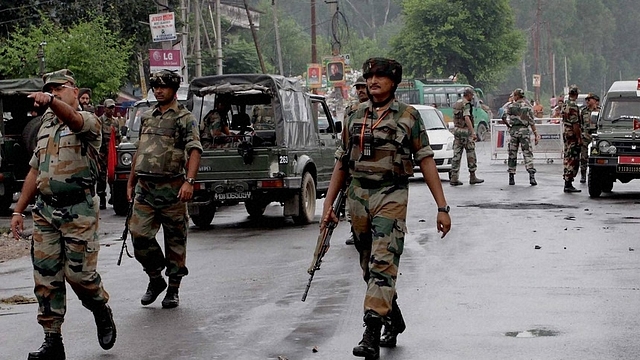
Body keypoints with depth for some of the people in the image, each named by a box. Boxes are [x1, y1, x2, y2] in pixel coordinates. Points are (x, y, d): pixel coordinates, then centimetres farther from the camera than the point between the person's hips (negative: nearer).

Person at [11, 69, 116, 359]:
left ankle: (102, 311, 25)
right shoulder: (46, 127, 18)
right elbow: (35, 171, 21)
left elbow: (71, 117, -30)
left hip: (78, 211, -6)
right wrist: (18, 210, 16)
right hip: (45, 211, 6)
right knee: (45, 278, 3)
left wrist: (51, 100, -52)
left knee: (79, 273, -5)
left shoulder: (88, 121, -4)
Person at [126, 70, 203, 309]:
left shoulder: (184, 118, -3)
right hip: (145, 189, 5)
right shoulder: (146, 117, 16)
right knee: (139, 235, -2)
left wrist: (189, 181, -28)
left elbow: (194, 151, -14)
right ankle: (155, 279, 17)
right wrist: (131, 182, 20)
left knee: (175, 241, 3)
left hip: (171, 189, -5)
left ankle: (173, 289, 13)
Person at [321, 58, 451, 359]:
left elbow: (426, 161, -2)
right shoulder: (355, 118, 12)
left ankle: (372, 335, -22)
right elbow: (342, 164, 15)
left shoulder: (408, 116, 0)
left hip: (391, 196, -5)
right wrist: (328, 205, 9)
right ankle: (394, 320, 31)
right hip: (357, 196, 5)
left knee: (382, 264, -17)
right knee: (369, 267, 12)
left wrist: (442, 207, -7)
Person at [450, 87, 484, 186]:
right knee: (471, 154, 3)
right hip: (465, 131, -8)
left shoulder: (456, 104, 14)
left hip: (456, 130, 8)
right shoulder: (466, 104, -12)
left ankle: (454, 178, 2)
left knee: (456, 155, 5)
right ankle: (472, 177, 8)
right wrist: (473, 132, -27)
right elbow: (467, 118, -23)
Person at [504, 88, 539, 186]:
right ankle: (531, 176, -16)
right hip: (524, 130, -1)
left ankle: (511, 178, 9)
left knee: (512, 155, 8)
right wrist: (536, 135, 0)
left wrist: (508, 125, 20)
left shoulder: (510, 106, 1)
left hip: (513, 130, 1)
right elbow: (532, 123, -3)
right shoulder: (527, 107, 1)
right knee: (528, 154, -2)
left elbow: (503, 117, 0)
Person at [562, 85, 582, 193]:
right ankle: (568, 184, -10)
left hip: (566, 135, 10)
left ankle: (567, 184, 17)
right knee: (573, 161, -8)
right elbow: (575, 124, -21)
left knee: (568, 160, 13)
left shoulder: (565, 105, 12)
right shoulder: (573, 106, -17)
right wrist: (579, 138, -17)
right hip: (573, 136, -10)